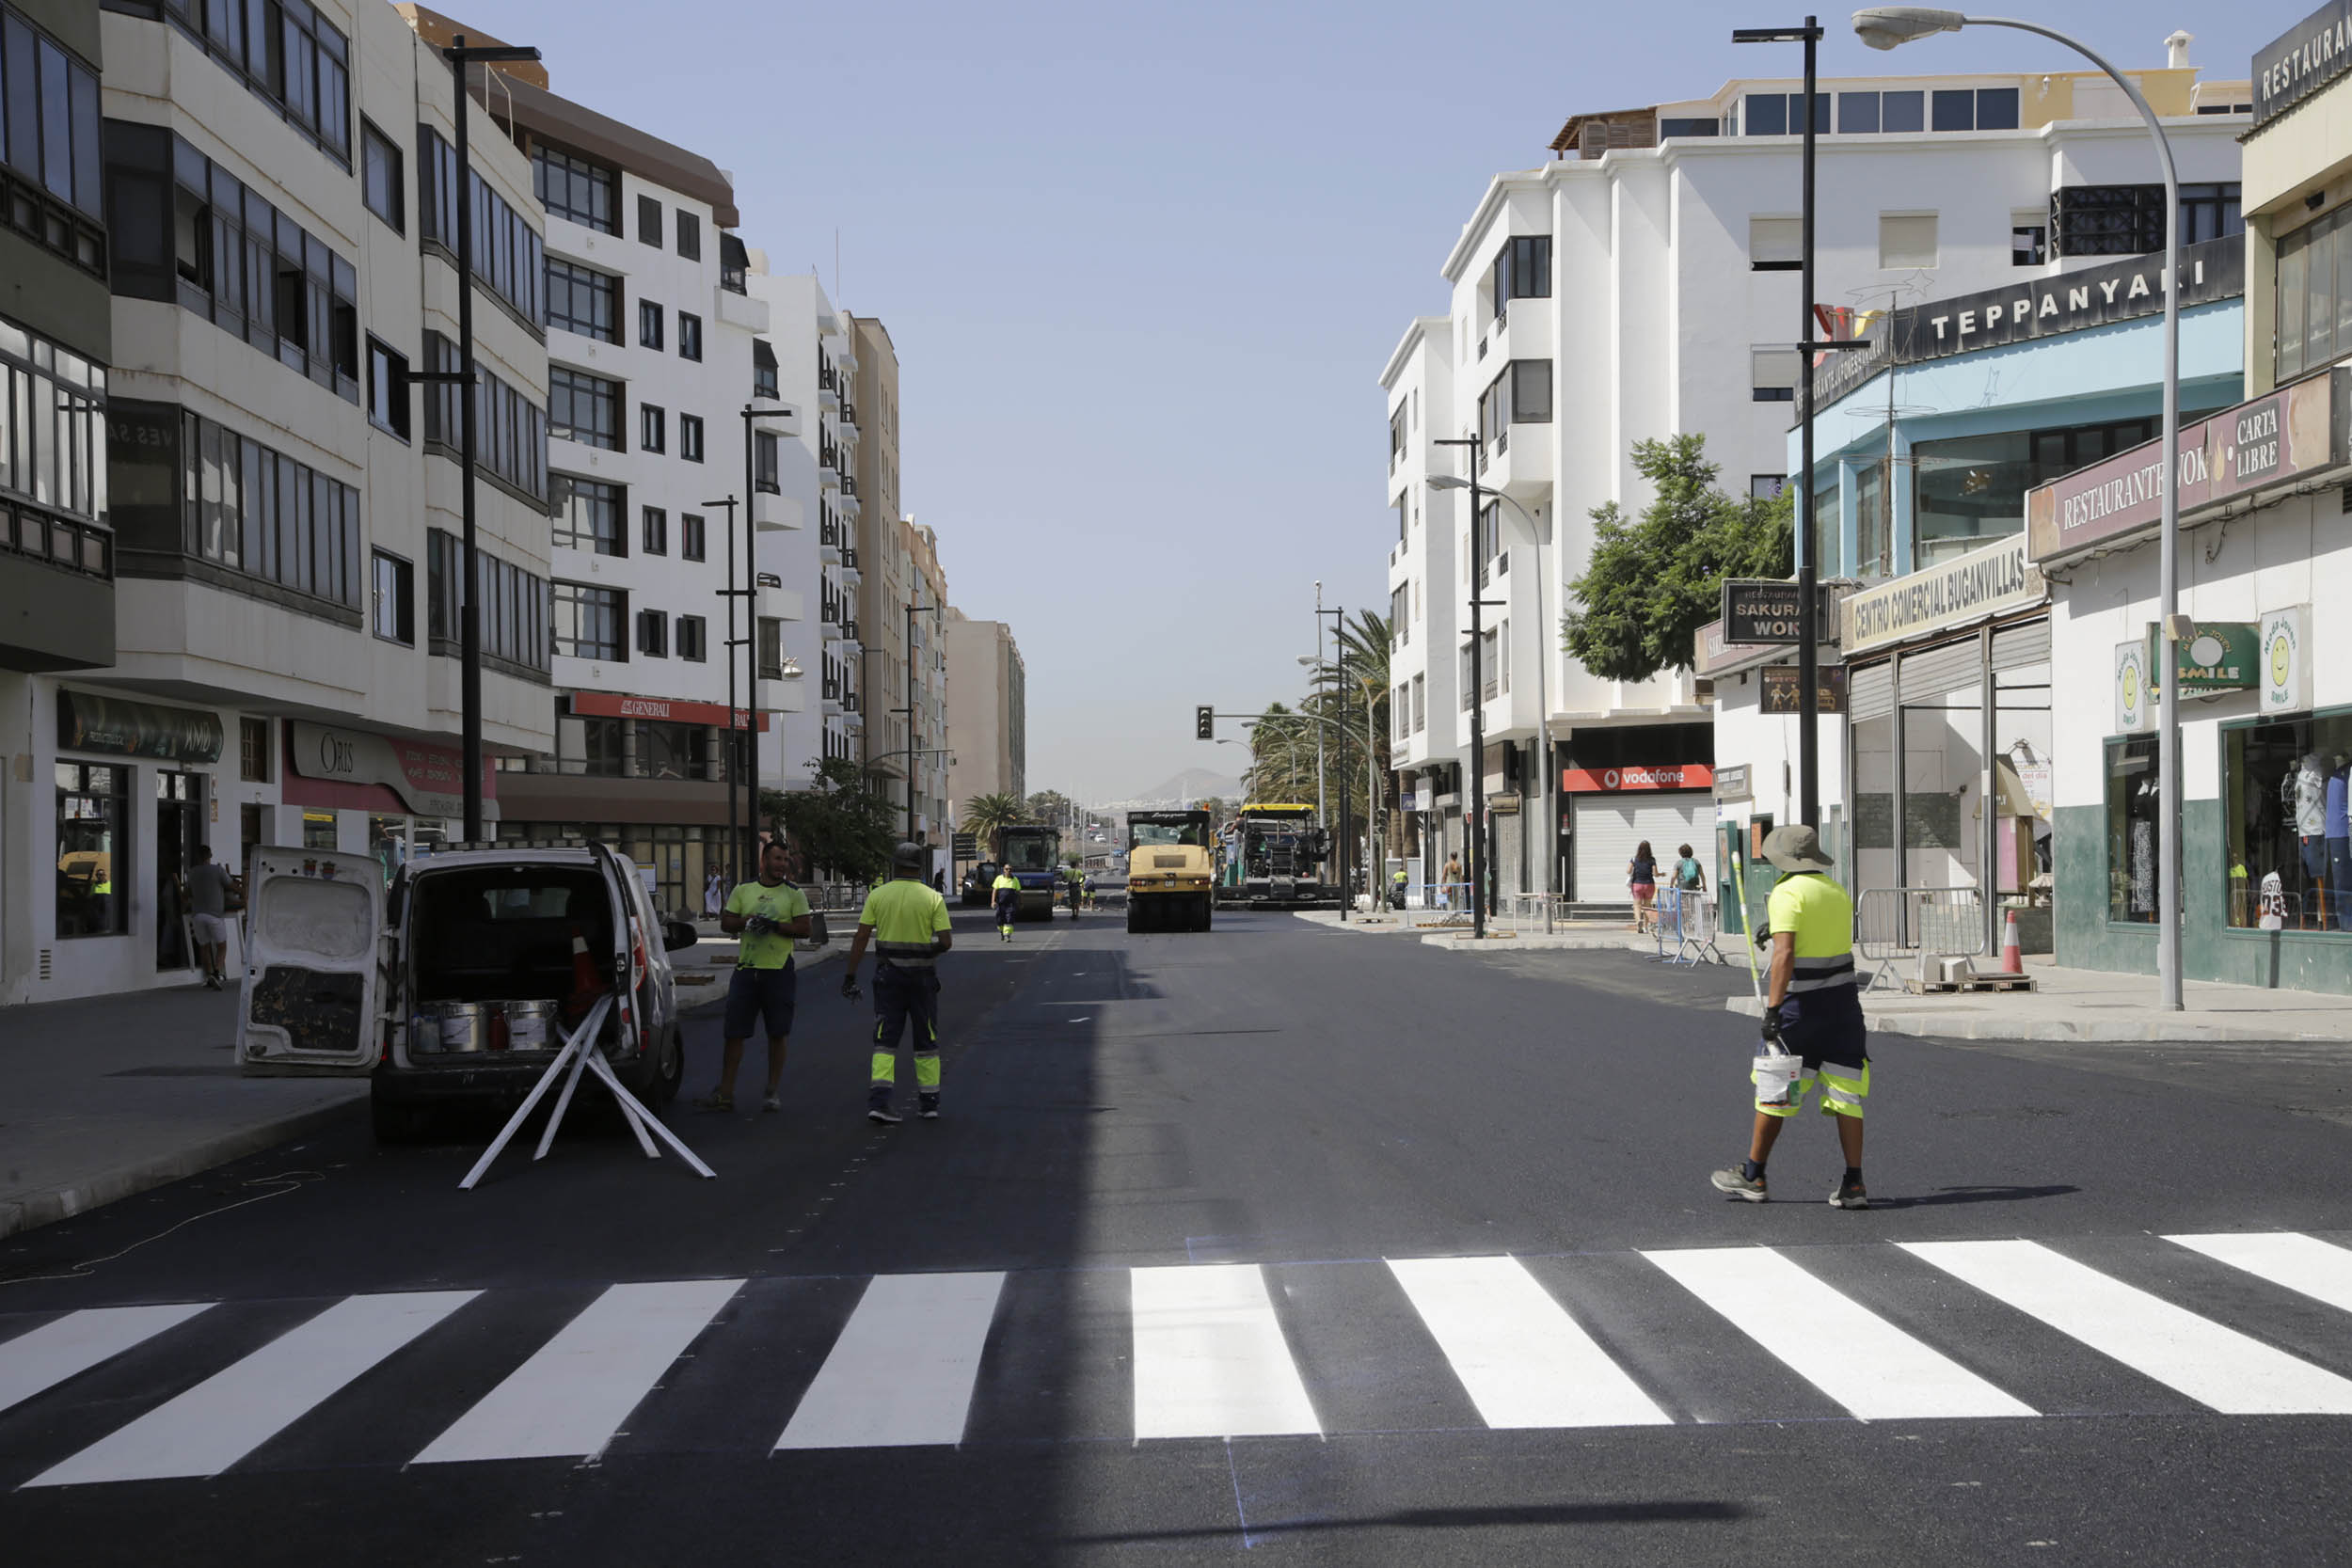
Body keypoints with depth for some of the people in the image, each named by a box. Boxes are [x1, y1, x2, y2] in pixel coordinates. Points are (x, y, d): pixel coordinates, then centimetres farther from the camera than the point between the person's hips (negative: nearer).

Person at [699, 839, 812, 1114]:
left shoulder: (794, 894, 4)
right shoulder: (743, 890, 10)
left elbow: (804, 928, -5)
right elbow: (725, 923, 7)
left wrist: (775, 925, -16)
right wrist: (747, 922, -11)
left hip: (779, 970, -2)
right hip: (746, 968, 2)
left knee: (777, 1034, 2)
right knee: (734, 1032, 1)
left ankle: (772, 1092, 11)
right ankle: (725, 1093, 5)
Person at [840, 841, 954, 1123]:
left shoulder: (878, 895, -1)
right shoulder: (933, 898, -3)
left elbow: (861, 937, -4)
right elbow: (946, 941, -9)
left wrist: (850, 975, 0)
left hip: (888, 974, 0)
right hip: (922, 975, 0)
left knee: (885, 1039, 2)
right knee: (926, 1040, 12)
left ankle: (878, 1101, -13)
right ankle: (929, 1102, 16)